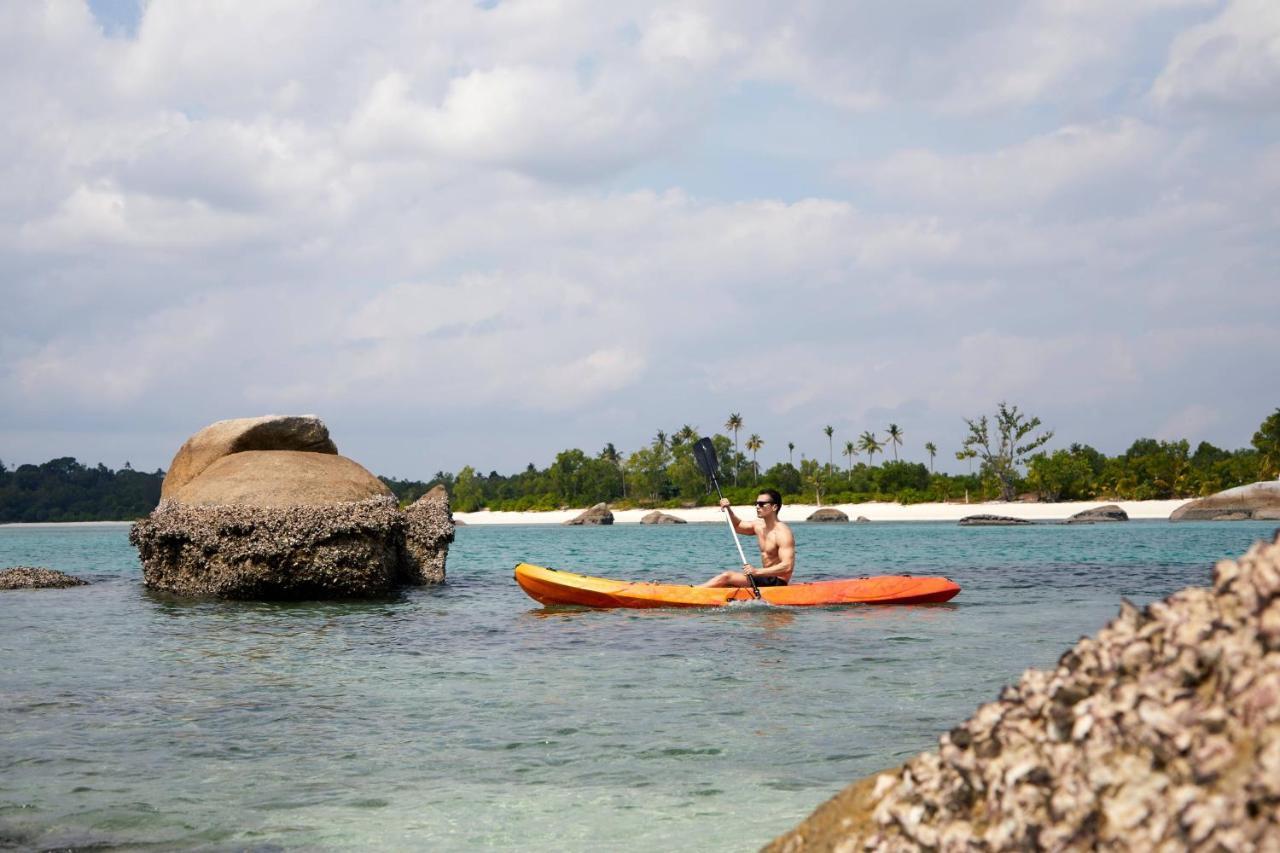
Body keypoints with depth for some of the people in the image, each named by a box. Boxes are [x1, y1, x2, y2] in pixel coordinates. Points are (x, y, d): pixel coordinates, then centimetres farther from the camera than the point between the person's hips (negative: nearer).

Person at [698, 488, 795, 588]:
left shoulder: (783, 533, -18)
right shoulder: (759, 526, 9)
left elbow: (788, 567, -27)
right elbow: (737, 526, 28)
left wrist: (757, 571, -35)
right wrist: (728, 510, 7)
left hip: (778, 583, -9)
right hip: (766, 579, 9)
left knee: (727, 577, -16)